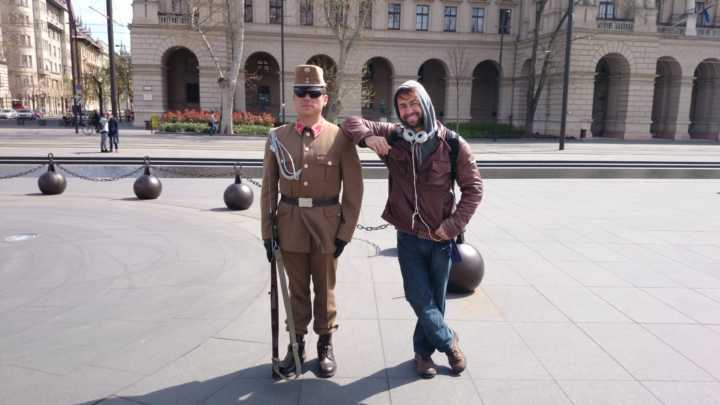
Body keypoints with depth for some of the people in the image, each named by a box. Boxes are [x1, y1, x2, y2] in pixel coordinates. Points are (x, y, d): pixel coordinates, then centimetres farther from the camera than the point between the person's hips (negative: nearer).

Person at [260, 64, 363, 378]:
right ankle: (296, 344, 30)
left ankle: (326, 345, 29)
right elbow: (269, 188, 3)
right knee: (297, 288, 14)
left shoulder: (340, 137, -5)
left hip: (326, 226, -2)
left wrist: (346, 231, -6)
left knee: (325, 288, 12)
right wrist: (267, 232, 1)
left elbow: (353, 189, -4)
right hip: (290, 225, 2)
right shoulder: (277, 137, 1)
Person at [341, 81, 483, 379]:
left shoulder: (452, 144, -9)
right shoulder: (392, 137, -4)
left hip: (441, 238, 0)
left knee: (434, 300, 12)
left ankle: (423, 349, 35)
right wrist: (367, 136, -20)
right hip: (408, 237, 1)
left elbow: (473, 188, -3)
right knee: (419, 298, 1)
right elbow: (352, 122, 2)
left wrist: (454, 225, -13)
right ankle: (448, 341, 28)